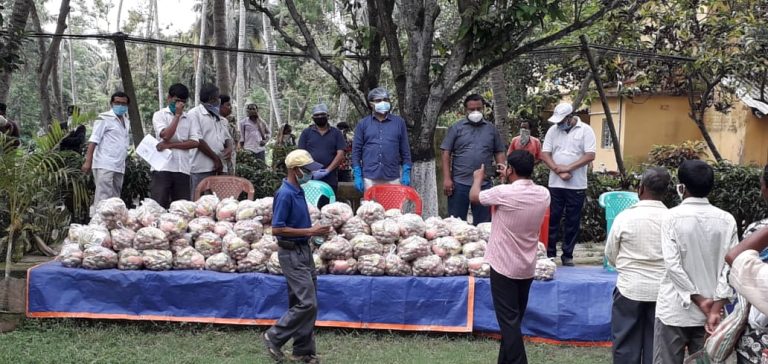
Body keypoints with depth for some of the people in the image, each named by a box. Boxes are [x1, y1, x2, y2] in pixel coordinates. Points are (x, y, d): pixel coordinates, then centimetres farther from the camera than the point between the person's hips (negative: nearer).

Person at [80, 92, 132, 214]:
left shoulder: (126, 121, 18)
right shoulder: (104, 118, -4)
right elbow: (93, 140, -10)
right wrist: (88, 161, -18)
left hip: (119, 167, 8)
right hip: (104, 166, -8)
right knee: (102, 198, -12)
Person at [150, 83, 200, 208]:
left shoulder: (188, 118, 15)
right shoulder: (159, 115, 5)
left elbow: (195, 142, 3)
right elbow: (166, 135, -12)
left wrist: (171, 145, -8)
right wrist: (177, 115, -4)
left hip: (183, 169, 4)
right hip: (163, 168, -3)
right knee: (159, 206, -6)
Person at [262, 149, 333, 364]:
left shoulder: (298, 192, 11)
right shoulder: (285, 194, -17)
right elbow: (277, 229, -21)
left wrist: (315, 231, 9)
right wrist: (309, 231, -19)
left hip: (303, 251, 9)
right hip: (292, 254, -9)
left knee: (304, 303, 11)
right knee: (307, 303, -10)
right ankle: (274, 337, 4)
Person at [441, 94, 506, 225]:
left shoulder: (491, 129, 10)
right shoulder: (456, 128, 3)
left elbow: (499, 153, 12)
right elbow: (446, 154, 0)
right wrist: (447, 179, -7)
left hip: (484, 184, 2)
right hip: (459, 183, -2)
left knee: (482, 223, 8)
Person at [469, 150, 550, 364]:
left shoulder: (505, 193, -20)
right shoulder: (543, 194, -3)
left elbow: (474, 196, 0)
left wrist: (478, 178, 20)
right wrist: (510, 180, 28)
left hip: (504, 266, -6)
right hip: (527, 268, 6)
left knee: (509, 321, -2)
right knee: (514, 319, 17)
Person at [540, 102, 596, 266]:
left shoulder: (585, 130, -4)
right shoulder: (553, 130, 4)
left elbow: (590, 155, -11)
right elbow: (544, 154, 1)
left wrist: (568, 168, -17)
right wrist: (559, 171, -13)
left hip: (577, 185, -2)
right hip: (555, 184, 2)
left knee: (573, 221, 5)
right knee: (552, 219, 4)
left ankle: (568, 255, 14)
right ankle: (550, 254, 13)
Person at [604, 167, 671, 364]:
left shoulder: (625, 217, -10)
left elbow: (611, 255, 1)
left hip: (630, 288, -2)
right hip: (661, 290, 2)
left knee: (626, 346, 8)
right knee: (656, 347, 10)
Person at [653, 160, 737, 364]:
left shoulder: (673, 216, -9)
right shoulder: (726, 220, -1)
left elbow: (672, 264, -15)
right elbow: (730, 267, -7)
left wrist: (698, 300, -10)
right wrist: (716, 308, -9)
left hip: (675, 309, -3)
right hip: (710, 309, 3)